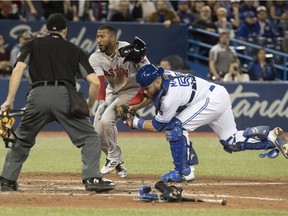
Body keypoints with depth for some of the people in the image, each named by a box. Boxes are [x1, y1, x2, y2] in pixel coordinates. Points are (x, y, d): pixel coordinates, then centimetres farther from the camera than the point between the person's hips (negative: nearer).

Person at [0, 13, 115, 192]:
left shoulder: (34, 45, 21)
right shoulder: (75, 50, 21)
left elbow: (18, 70, 4)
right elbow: (95, 82, 11)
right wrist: (88, 108, 24)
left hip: (38, 96, 2)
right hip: (65, 96, -1)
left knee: (22, 140, 21)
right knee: (90, 138, 7)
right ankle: (92, 178, -9)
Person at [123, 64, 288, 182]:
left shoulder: (169, 97, -29)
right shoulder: (160, 74, -6)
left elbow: (157, 126, -17)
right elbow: (152, 96, 18)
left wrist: (135, 122, -7)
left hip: (213, 100, -11)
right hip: (220, 94, 11)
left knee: (175, 126, -15)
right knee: (232, 142, 14)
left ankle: (184, 171, -10)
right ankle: (271, 136, 11)